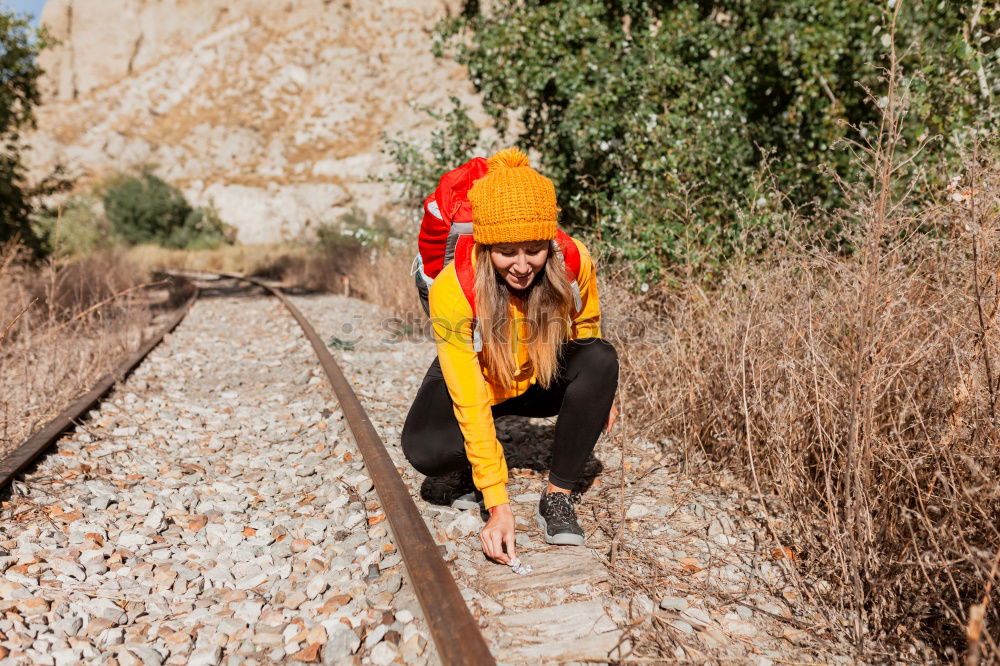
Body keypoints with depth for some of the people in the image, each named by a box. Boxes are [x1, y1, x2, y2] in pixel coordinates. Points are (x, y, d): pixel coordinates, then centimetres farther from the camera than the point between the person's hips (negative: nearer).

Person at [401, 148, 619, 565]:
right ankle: (476, 469, 7)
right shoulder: (453, 290, -34)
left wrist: (596, 394, 9)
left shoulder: (573, 262, -26)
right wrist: (498, 506, -37)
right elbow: (469, 403, -34)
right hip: (478, 383, -2)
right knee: (426, 449, -31)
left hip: (543, 382, 3)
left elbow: (586, 327, -2)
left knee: (602, 359, -28)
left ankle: (557, 497, -17)